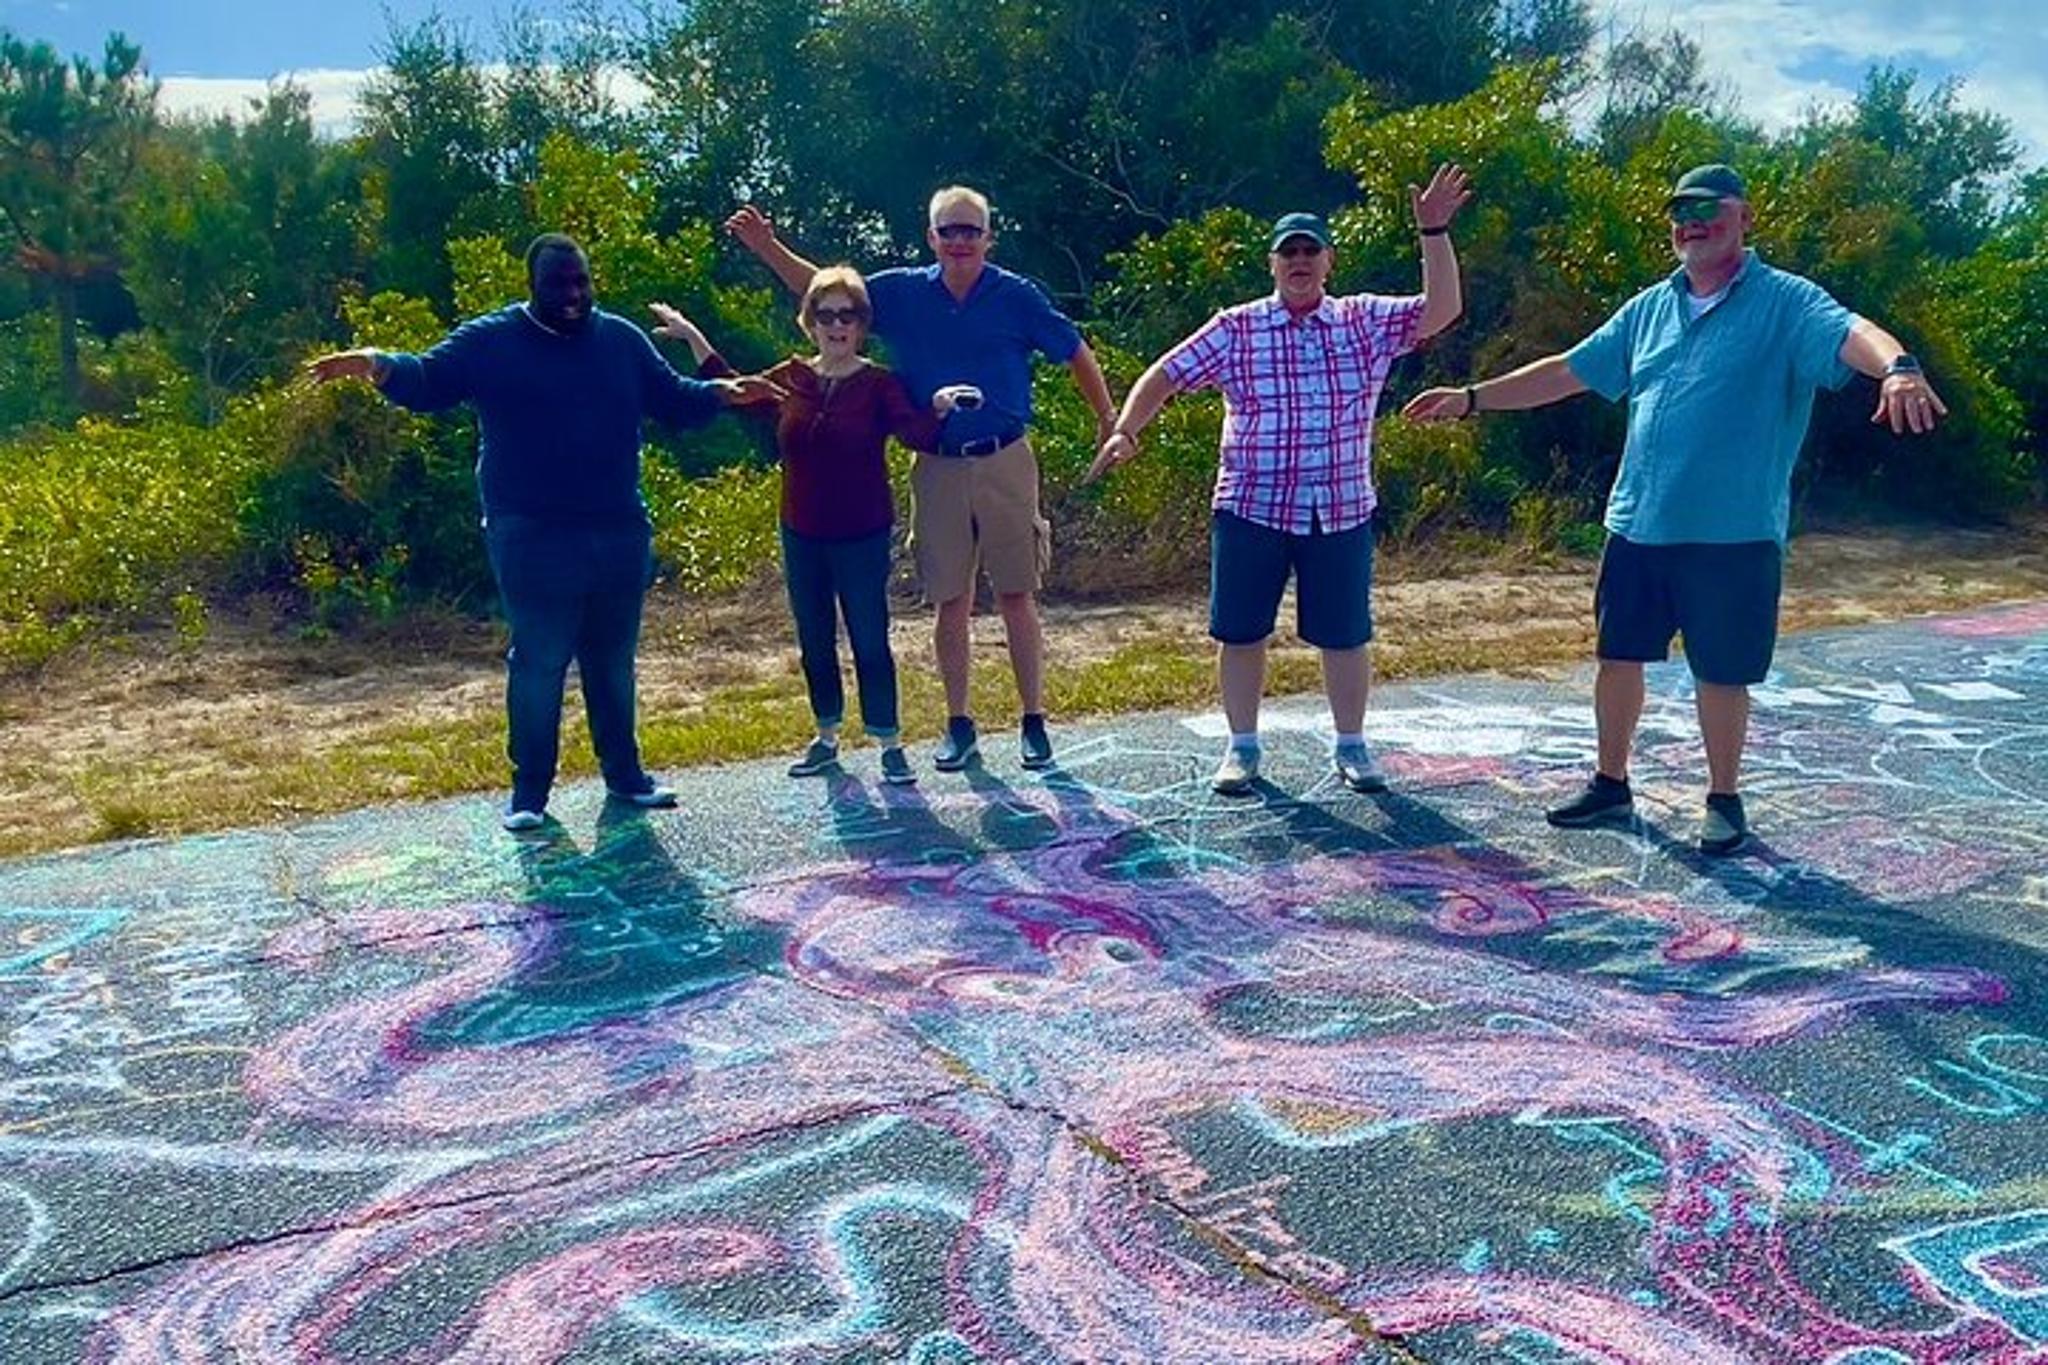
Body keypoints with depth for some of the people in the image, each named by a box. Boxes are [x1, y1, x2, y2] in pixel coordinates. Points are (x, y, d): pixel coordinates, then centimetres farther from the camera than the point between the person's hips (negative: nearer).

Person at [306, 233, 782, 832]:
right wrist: (378, 366, -29)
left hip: (620, 536, 4)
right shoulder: (489, 341, -1)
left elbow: (674, 399, 15)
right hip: (534, 542, -4)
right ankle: (529, 790, 12)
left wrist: (723, 392, -4)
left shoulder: (622, 339, 9)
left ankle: (624, 773, 27)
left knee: (613, 661, 14)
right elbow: (427, 381, -8)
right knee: (538, 664, 0)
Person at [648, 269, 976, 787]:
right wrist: (692, 337, 16)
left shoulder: (878, 384, -8)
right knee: (814, 641, 14)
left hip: (862, 538, -4)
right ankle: (826, 738, 29)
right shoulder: (790, 380, 3)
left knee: (870, 642, 0)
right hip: (802, 535, 5)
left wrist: (938, 408, -42)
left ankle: (890, 746, 11)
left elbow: (917, 433, -22)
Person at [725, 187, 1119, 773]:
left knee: (1017, 597, 3)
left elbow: (1075, 354, 4)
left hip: (1004, 463, -2)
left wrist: (1110, 424, 3)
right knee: (951, 602, 8)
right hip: (938, 468, 2)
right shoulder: (903, 293, 4)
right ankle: (959, 724, 19)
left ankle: (1034, 722, 13)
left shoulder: (1017, 296, -2)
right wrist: (767, 248, 0)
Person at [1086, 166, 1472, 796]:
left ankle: (1351, 747, 24)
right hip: (1250, 509, -1)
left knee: (1345, 635, 7)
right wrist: (1126, 430, -15)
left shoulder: (1367, 323, 5)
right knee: (1241, 633, 6)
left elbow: (1442, 309, -4)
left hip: (1341, 512, 1)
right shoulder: (1234, 329, 1)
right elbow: (1165, 376, 0)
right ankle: (1241, 747, 21)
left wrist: (1434, 232, -14)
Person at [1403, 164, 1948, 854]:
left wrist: (1898, 366, -47)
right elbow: (1567, 371, 17)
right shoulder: (1650, 308, 12)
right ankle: (1610, 786, 29)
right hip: (1637, 526, 5)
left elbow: (1851, 333, -24)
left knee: (1721, 672, 6)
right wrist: (1472, 398, 13)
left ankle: (1723, 800, 25)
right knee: (1618, 656, 12)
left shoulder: (1784, 302, -5)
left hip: (1733, 533, -5)